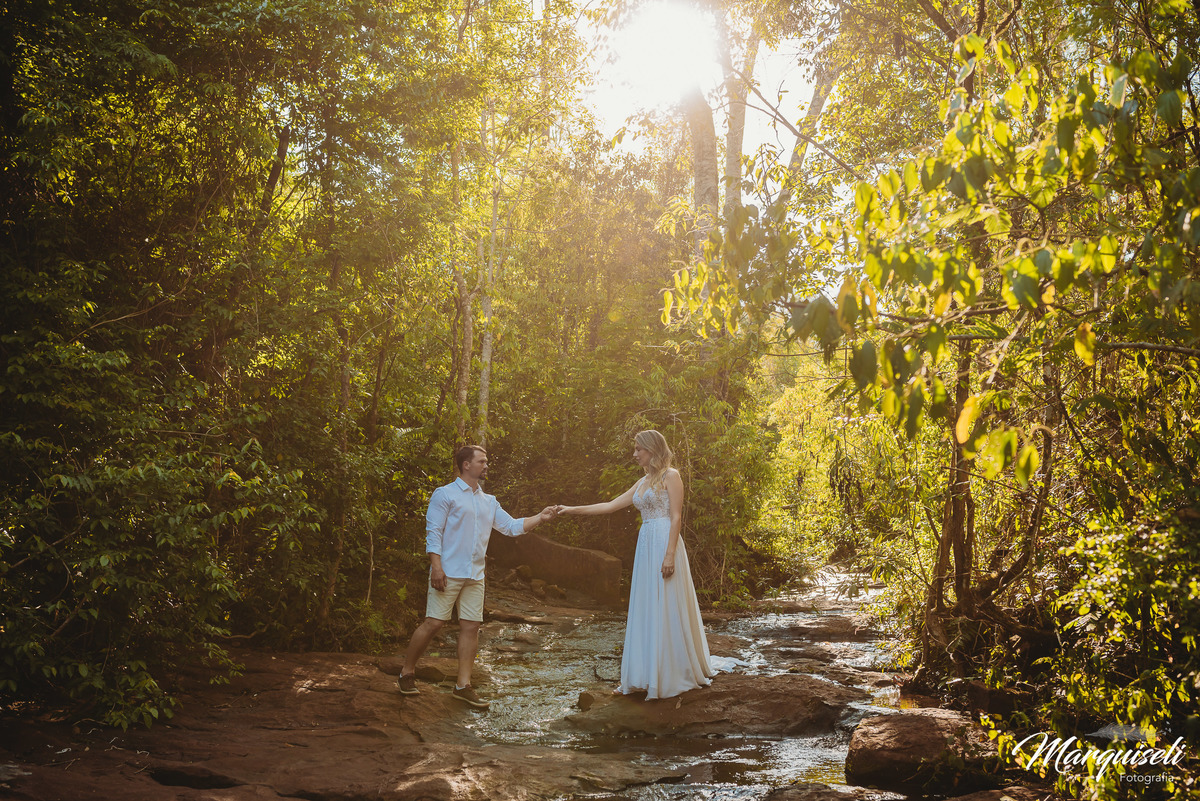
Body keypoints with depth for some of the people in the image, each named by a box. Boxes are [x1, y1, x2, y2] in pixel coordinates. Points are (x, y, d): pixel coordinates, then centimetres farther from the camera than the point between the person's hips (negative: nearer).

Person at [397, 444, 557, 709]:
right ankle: (407, 673, 9)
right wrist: (436, 567, -16)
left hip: (475, 576, 6)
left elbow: (512, 526, 16)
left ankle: (463, 685, 7)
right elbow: (433, 532, -7)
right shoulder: (445, 494, -1)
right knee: (433, 623, -7)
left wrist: (539, 518, 4)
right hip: (448, 574, -6)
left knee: (471, 627, 2)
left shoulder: (489, 502, 18)